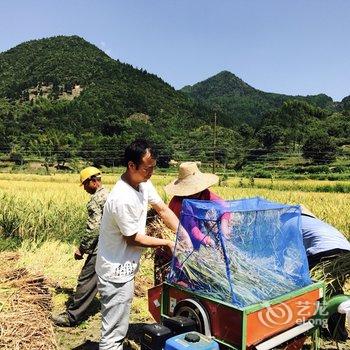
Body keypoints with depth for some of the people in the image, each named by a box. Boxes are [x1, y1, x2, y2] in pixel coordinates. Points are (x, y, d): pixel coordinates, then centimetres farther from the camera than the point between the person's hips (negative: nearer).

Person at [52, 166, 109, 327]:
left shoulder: (96, 199, -16)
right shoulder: (109, 195, 13)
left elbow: (94, 228, -22)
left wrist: (81, 249, -13)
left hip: (100, 248, -9)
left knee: (86, 281, -1)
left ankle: (72, 316, 8)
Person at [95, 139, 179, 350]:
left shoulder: (144, 183, -3)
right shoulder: (123, 200, -30)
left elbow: (163, 210, 6)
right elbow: (133, 239, -19)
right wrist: (167, 243, -8)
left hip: (125, 269, 9)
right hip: (116, 273, -9)